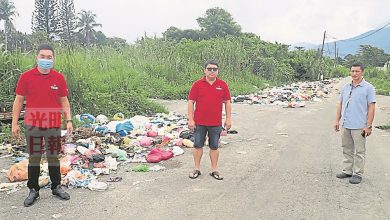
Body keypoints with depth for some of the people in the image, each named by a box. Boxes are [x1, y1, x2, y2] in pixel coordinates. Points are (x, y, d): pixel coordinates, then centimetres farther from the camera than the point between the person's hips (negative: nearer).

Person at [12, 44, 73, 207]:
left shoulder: (59, 78, 1)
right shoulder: (26, 77, -3)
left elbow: (64, 101, 7)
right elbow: (18, 101, 2)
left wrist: (68, 120, -1)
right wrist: (14, 123, -1)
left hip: (53, 125, 1)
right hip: (32, 126, -1)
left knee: (53, 157, 10)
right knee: (34, 158, 8)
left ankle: (56, 187, 24)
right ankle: (33, 190, 20)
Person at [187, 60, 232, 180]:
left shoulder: (223, 85, 3)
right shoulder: (197, 84, -2)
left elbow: (227, 102, 7)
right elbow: (191, 102, -2)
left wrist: (228, 119, 2)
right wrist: (190, 119, -7)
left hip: (216, 123, 1)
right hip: (199, 122, -1)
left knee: (214, 147, 9)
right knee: (198, 145, 8)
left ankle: (214, 170, 21)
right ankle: (197, 169, 21)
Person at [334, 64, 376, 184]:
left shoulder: (368, 88, -5)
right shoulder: (345, 87, 11)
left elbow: (371, 108, -8)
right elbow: (340, 104, 15)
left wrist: (368, 126, -13)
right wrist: (337, 120, 8)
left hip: (359, 126, -6)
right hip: (346, 125, 6)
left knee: (359, 151, 2)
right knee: (347, 150, 14)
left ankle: (358, 174, 10)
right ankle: (347, 171, 24)